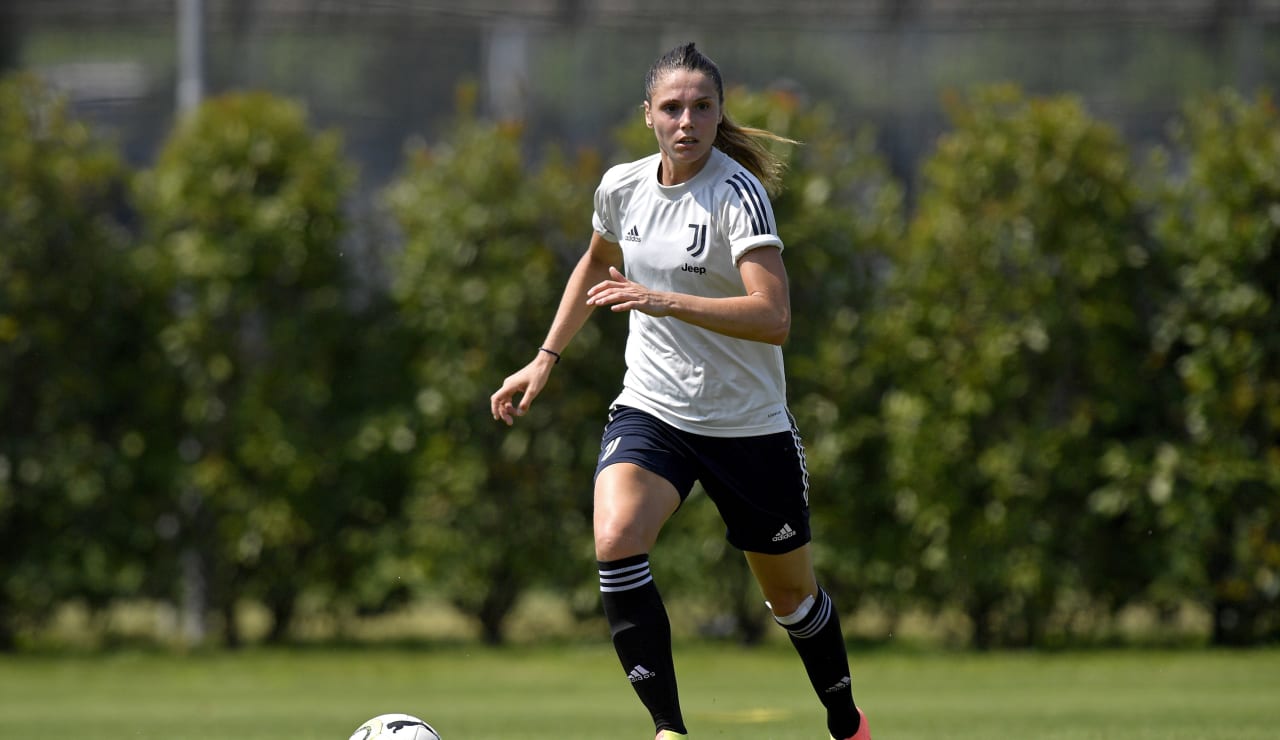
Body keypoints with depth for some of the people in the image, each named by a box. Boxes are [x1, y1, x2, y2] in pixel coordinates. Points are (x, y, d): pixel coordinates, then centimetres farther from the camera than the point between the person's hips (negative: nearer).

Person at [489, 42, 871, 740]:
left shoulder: (737, 193, -18)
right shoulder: (622, 187, -1)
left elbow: (773, 317, -29)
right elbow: (597, 263, 23)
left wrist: (666, 302, -38)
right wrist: (545, 358, 21)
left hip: (749, 425, -3)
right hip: (650, 412, 3)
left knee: (792, 592, 12)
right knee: (615, 541, -26)